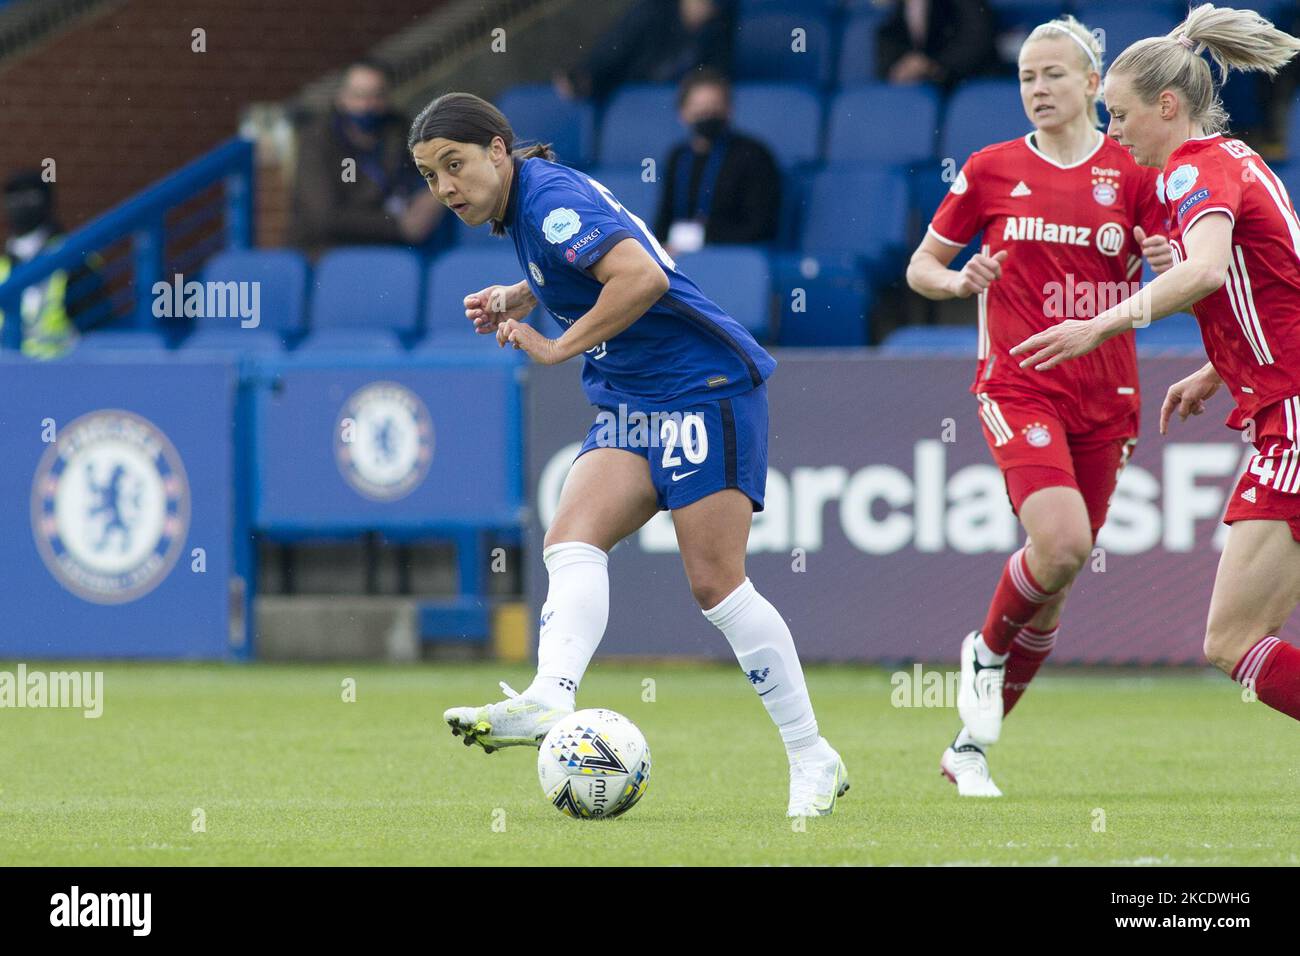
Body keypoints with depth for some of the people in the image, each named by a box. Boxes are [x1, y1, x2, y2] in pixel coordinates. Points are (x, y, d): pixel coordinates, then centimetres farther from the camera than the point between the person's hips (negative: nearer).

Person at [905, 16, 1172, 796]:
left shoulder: (1132, 172, 5)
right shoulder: (992, 170, 3)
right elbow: (921, 267, 11)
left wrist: (1165, 268, -15)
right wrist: (957, 281, -11)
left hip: (1105, 395, 3)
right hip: (1019, 387, -3)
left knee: (1054, 588, 5)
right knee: (1062, 543, -26)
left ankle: (973, 743, 18)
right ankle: (987, 652, 4)